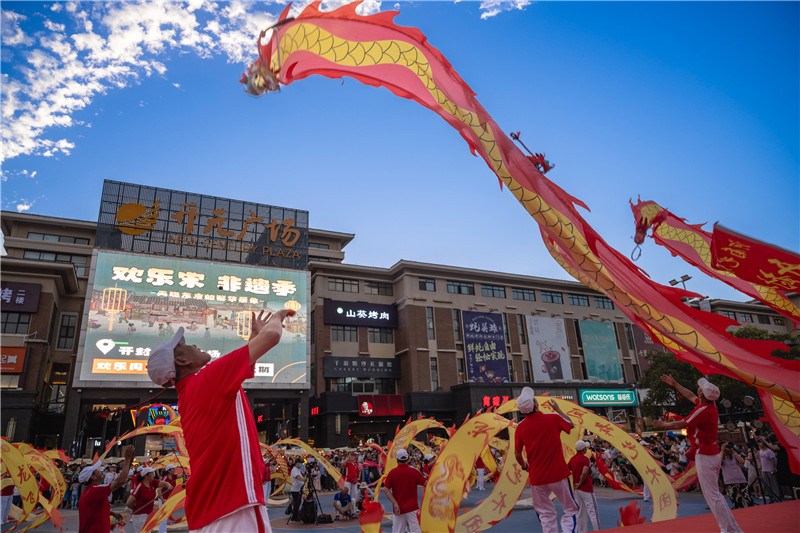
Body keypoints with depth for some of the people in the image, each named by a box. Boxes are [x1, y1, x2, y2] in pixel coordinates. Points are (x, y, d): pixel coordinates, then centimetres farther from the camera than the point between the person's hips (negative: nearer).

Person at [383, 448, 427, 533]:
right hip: (412, 507, -2)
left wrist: (395, 503, -9)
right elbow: (426, 484, -2)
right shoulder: (414, 471, -5)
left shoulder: (392, 472, -1)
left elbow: (386, 489, -5)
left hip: (398, 509, 2)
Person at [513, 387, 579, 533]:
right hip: (558, 474, -2)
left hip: (536, 477, 2)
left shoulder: (520, 427, -5)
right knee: (571, 509, 13)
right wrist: (558, 409, 24)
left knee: (546, 515, 16)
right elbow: (571, 425, 13)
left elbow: (517, 454, 3)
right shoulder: (554, 418, -9)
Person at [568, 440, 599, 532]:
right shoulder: (585, 459, -13)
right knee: (592, 511, 0)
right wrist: (580, 484, -12)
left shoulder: (572, 459, 7)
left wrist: (573, 483, 11)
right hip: (586, 488, -7)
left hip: (577, 489, 7)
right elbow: (584, 473, -26)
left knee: (581, 512, 14)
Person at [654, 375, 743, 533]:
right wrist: (674, 384, 32)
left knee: (712, 496, -4)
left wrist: (663, 425, 3)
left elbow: (680, 425, -13)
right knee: (714, 494, 17)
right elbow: (690, 396, 25)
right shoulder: (711, 405, 7)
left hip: (705, 456, -10)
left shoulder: (703, 410, -20)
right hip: (713, 454, 10)